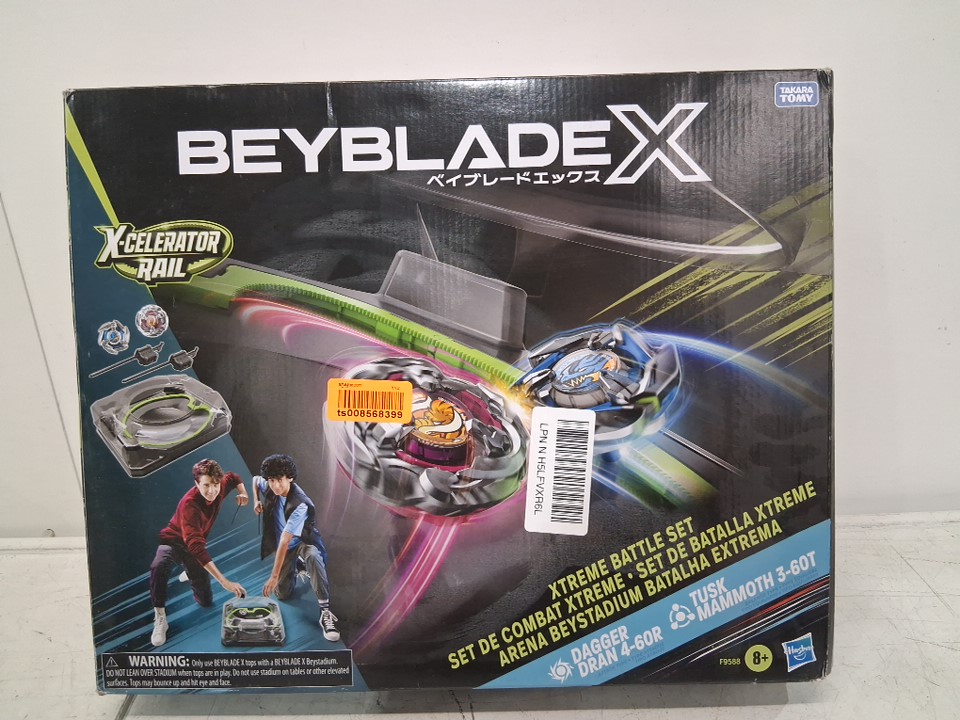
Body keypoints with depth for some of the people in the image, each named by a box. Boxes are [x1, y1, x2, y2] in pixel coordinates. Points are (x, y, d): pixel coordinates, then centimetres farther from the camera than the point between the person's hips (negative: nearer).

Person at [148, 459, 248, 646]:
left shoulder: (219, 490, -16)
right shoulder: (190, 504, -36)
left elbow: (234, 478, 11)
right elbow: (195, 546, -46)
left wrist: (243, 493, -13)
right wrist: (224, 581, -53)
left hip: (195, 546, 6)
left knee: (206, 602, 6)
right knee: (158, 567, -42)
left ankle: (188, 572, 35)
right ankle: (160, 618, -21)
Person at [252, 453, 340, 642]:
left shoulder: (300, 505, -36)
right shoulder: (269, 487, -17)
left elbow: (285, 541, -38)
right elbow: (255, 479, 10)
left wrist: (274, 576, -38)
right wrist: (256, 500, -7)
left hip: (302, 542, -6)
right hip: (282, 545, 6)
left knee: (313, 556, -42)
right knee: (282, 594, 7)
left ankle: (325, 612, -36)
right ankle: (297, 569, 39)